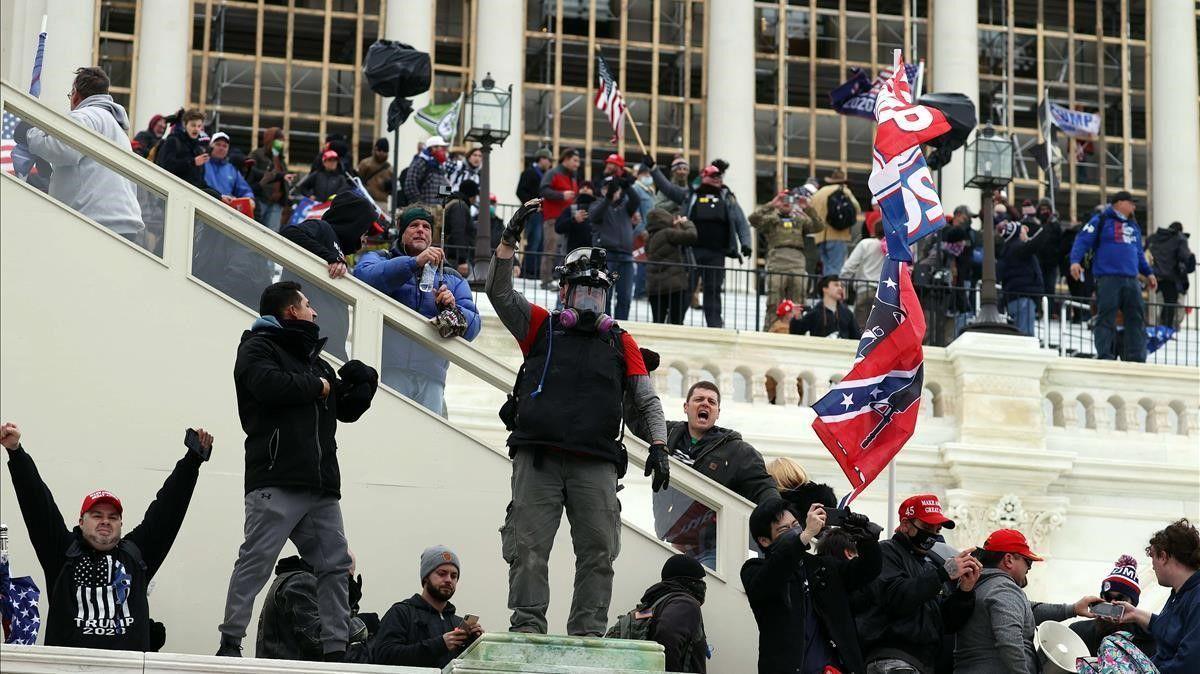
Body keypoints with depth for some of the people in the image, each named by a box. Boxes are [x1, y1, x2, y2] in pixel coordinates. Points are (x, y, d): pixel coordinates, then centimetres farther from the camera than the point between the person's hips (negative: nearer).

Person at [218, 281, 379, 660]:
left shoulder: (313, 359, 28)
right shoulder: (259, 347, 3)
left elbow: (348, 410, 28)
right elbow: (269, 384, -19)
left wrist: (361, 386, 7)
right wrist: (318, 386, -5)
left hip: (322, 485, 8)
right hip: (277, 482, -8)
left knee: (336, 565, 4)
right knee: (256, 561, -11)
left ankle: (335, 650, 6)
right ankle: (230, 643, -10)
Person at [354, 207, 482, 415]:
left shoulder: (452, 279, 27)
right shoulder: (378, 259, 20)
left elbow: (473, 327, 15)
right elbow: (364, 276, -6)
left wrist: (452, 309, -7)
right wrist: (415, 262, -12)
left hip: (431, 376, 3)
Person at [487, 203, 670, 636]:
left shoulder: (621, 343, 19)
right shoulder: (540, 327, 16)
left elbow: (647, 401, 17)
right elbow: (499, 292, 3)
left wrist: (658, 446, 4)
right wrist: (511, 237, -7)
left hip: (596, 463, 2)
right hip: (537, 457, -1)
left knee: (598, 552, -3)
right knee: (529, 549, -6)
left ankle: (588, 633, 0)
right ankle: (527, 626, -3)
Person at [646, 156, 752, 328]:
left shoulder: (727, 198, 13)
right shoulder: (689, 195, 11)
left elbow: (741, 222, 10)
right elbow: (667, 187, 9)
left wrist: (745, 243, -5)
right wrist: (652, 168, 3)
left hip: (716, 254, 1)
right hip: (692, 251, -1)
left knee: (713, 290, 3)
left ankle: (715, 325, 7)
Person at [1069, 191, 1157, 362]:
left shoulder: (1133, 226, 23)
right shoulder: (1101, 221, 1)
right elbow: (1082, 241, -5)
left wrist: (1148, 272, 29)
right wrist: (1075, 261, -20)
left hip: (1131, 280, 7)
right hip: (1108, 279, -6)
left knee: (1137, 318, 3)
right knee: (1106, 318, -5)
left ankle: (1136, 358, 6)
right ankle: (1105, 357, -2)